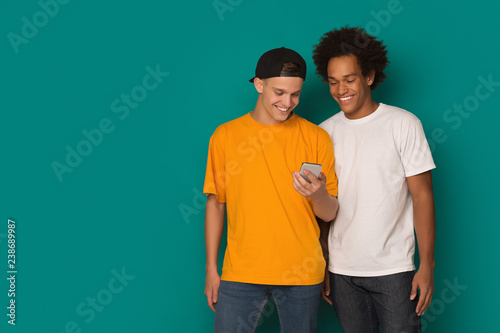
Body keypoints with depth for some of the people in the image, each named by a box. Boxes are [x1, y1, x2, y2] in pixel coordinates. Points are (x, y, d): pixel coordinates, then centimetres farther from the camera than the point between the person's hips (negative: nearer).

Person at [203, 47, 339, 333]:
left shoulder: (316, 138, 0)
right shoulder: (225, 135, 1)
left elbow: (329, 214, 2)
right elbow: (215, 204, 7)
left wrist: (318, 194, -21)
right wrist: (211, 269, 6)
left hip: (302, 273, 0)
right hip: (241, 273, 0)